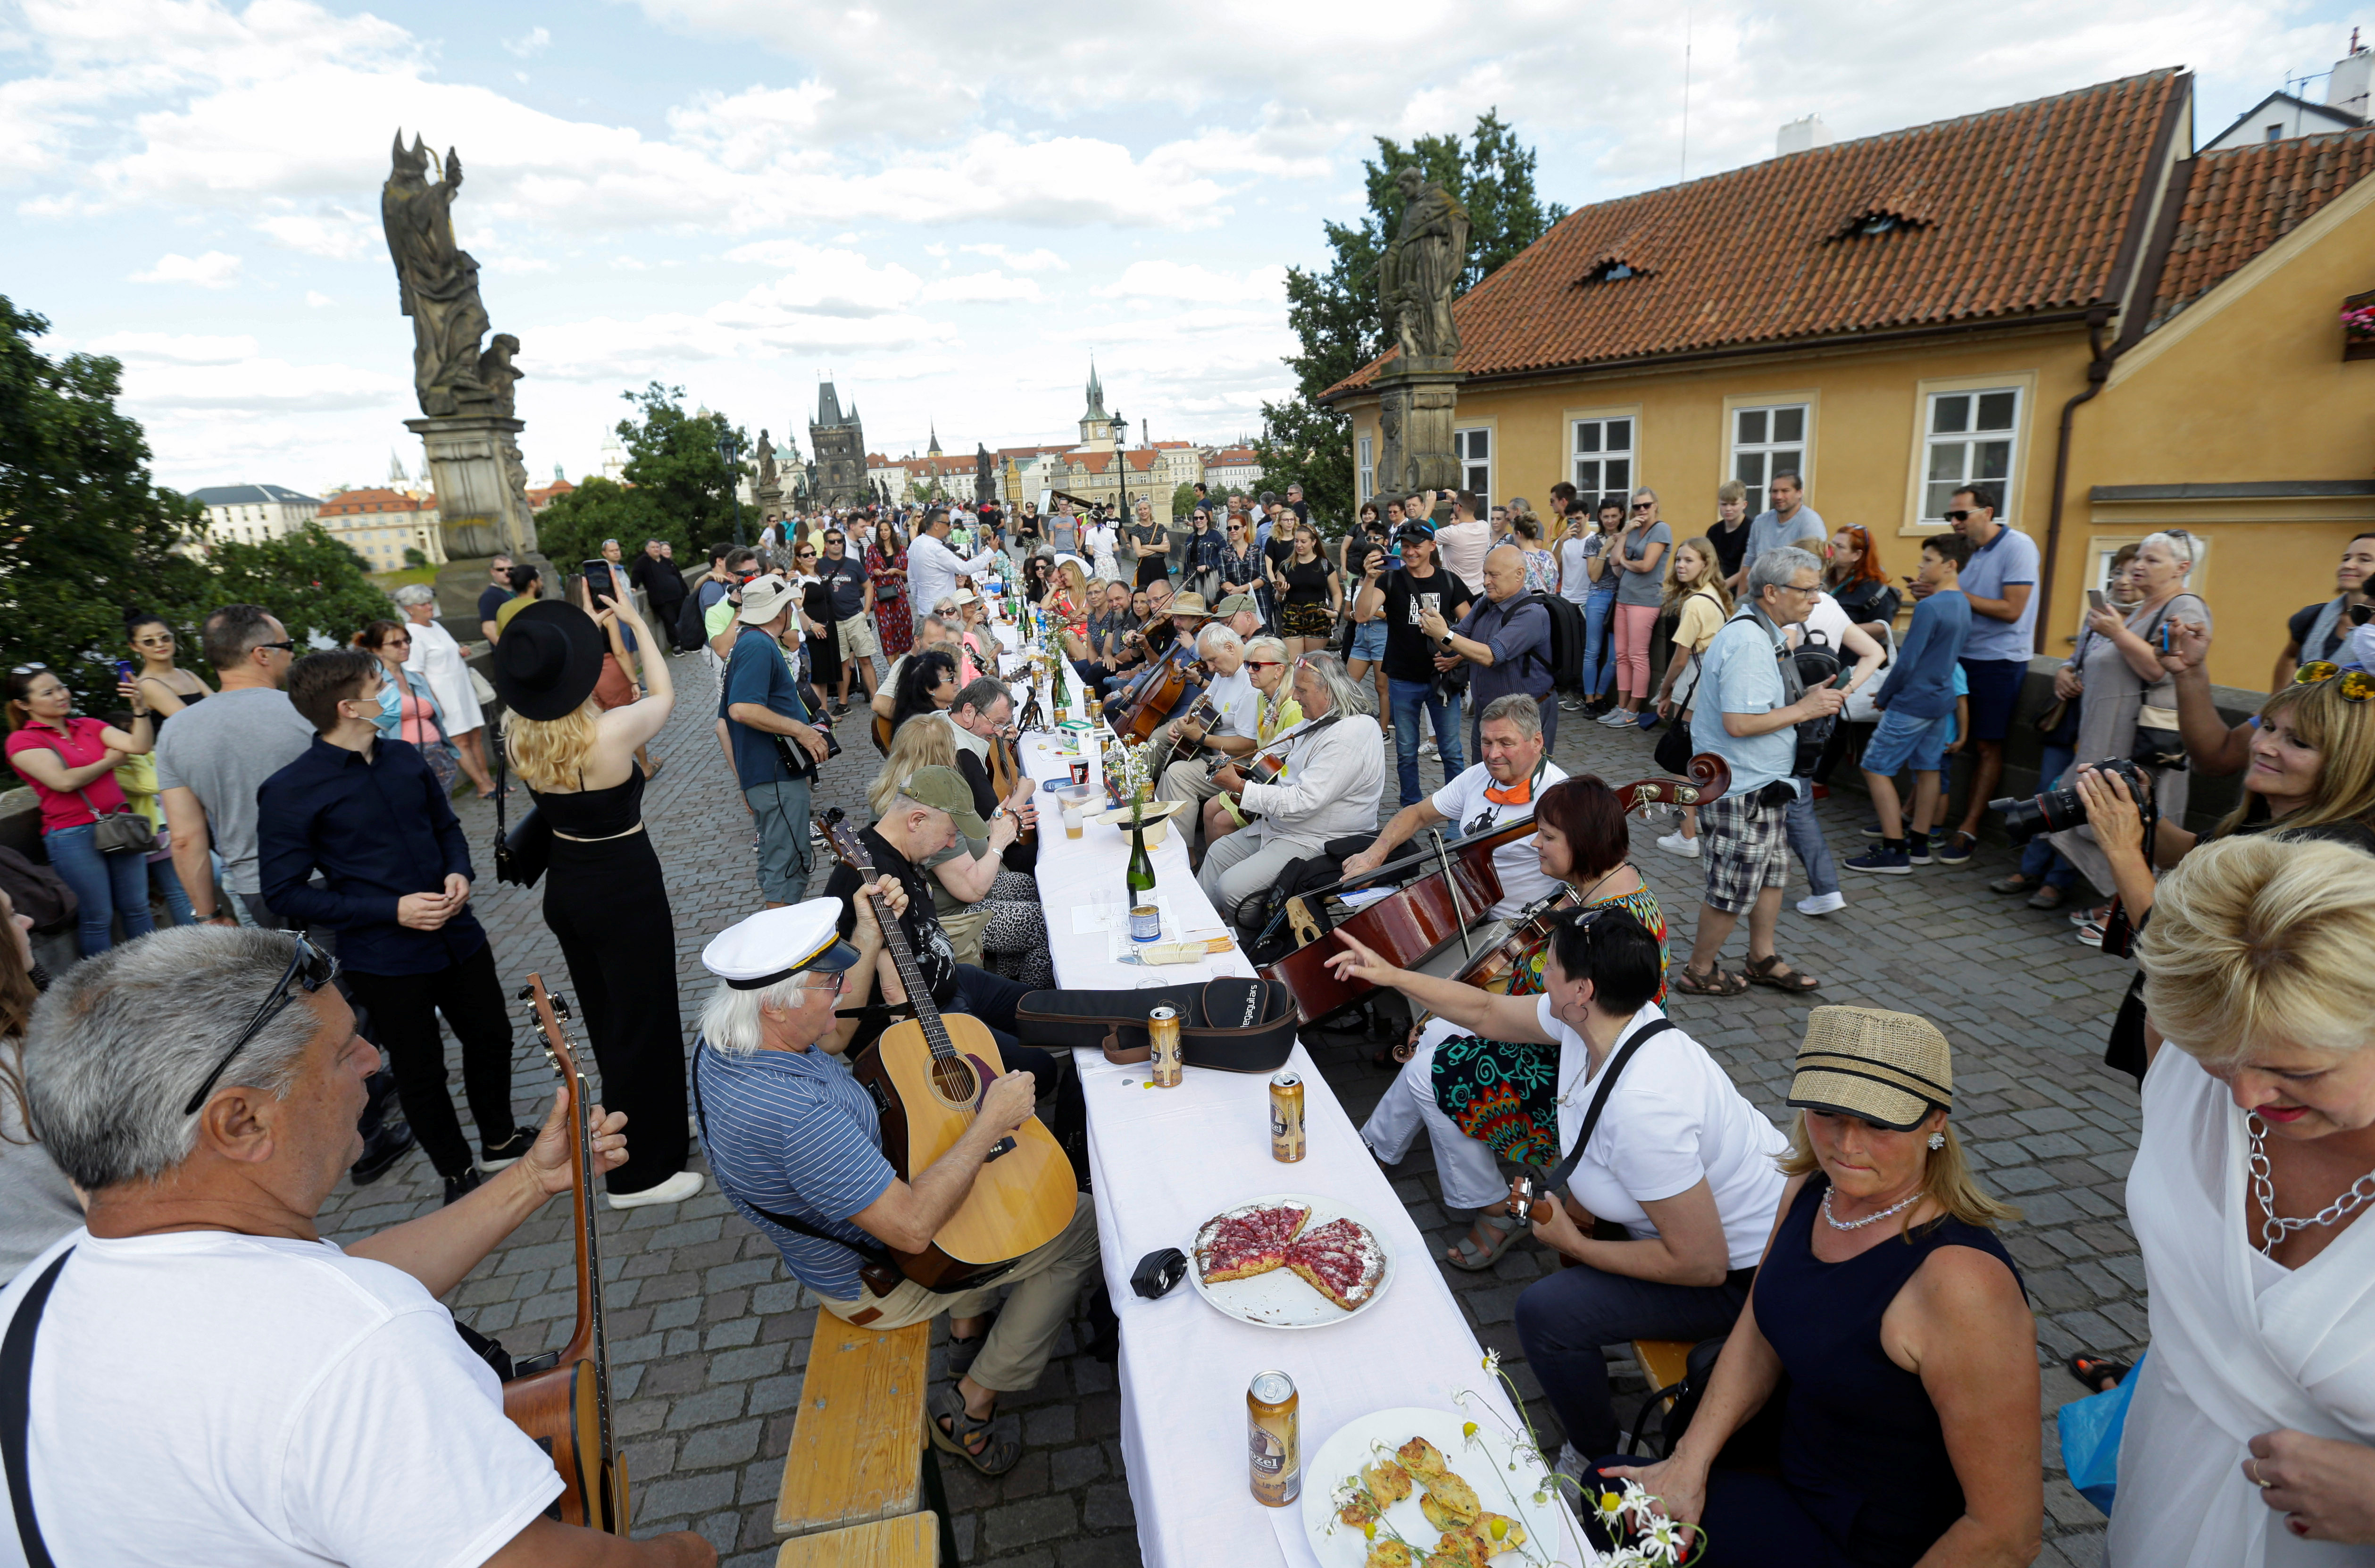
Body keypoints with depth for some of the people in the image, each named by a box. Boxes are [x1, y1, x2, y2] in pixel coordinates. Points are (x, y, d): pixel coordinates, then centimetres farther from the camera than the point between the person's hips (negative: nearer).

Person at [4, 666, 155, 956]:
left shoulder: (89, 727, 13)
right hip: (73, 836, -4)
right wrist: (110, 761, 0)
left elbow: (139, 746, -2)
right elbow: (65, 781, -13)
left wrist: (141, 708, -16)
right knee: (97, 919, 2)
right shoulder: (22, 740, 0)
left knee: (137, 908, 8)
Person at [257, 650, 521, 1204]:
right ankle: (459, 1174, 33)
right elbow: (284, 891, -12)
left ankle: (499, 1142, 43)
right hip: (385, 959, -5)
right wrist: (392, 911, -20)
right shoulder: (290, 791, -15)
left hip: (457, 935, 5)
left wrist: (459, 872, -6)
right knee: (421, 1071, 11)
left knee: (491, 1035, 19)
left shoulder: (403, 757, 1)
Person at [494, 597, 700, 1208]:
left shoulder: (519, 738, -6)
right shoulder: (612, 731, -24)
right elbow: (664, 695, -3)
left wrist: (592, 629, 14)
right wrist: (635, 623, 7)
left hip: (565, 888, 7)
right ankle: (640, 1174, 18)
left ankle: (656, 1125, 44)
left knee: (605, 1018, 23)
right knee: (642, 1025, 6)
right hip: (626, 889, -7)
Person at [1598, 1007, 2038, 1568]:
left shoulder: (1961, 1283, -34)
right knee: (1607, 1486, 15)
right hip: (1798, 1467, 7)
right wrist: (1691, 1461, -4)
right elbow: (1758, 1335, 5)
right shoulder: (1810, 1189, -9)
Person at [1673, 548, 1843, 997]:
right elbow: (1738, 722, -30)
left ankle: (1762, 960, 35)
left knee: (1772, 872, 20)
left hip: (1761, 783, 11)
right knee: (1734, 890, 2)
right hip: (1740, 790, -11)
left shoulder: (1760, 633, 10)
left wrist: (1809, 699, 7)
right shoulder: (1749, 643, -24)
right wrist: (1804, 710, -20)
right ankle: (1697, 973, 18)